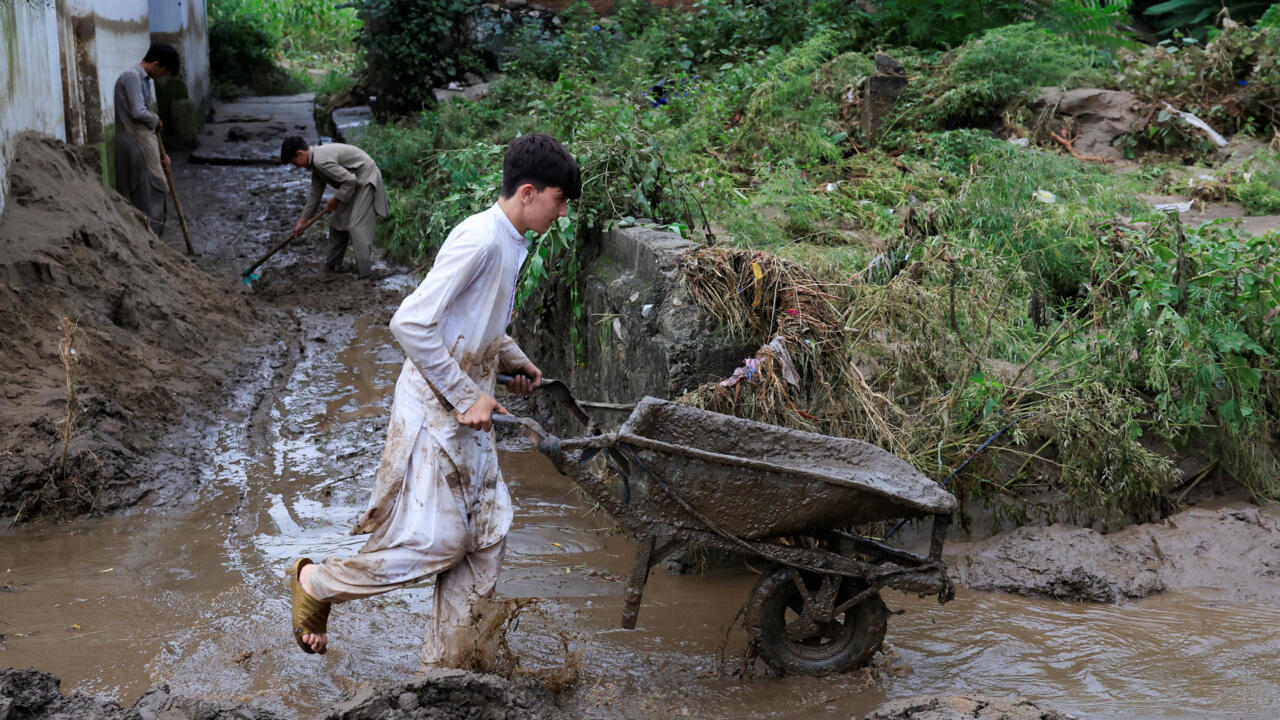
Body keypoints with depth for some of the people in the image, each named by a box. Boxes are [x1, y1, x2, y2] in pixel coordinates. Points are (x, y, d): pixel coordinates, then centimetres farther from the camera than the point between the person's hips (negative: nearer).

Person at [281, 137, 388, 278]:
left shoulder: (321, 160, -25)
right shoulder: (316, 162, 8)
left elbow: (350, 180, -26)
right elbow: (315, 194, 15)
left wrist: (335, 200, -13)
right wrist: (302, 221, 17)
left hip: (366, 178, -10)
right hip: (355, 181, 10)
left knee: (356, 225, -14)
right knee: (337, 222, 14)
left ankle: (363, 270, -12)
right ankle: (332, 265, 24)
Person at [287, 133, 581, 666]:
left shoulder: (511, 244, 11)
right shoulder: (480, 239, -20)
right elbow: (411, 323, -26)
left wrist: (513, 361, 12)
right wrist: (466, 396, -21)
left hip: (467, 410, 10)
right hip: (433, 408, -10)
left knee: (486, 533, 7)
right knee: (436, 540, -7)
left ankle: (446, 663, 16)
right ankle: (315, 582, 15)